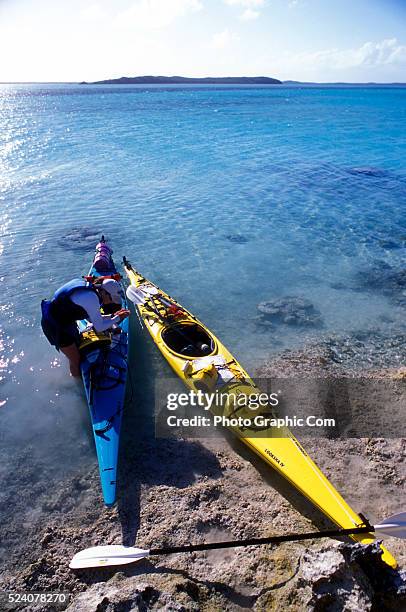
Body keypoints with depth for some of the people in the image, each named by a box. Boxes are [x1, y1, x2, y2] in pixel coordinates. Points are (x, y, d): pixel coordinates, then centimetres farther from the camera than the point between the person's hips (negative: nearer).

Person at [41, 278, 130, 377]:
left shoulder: (91, 289, -1)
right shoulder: (91, 298, -29)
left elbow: (93, 318, 8)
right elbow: (99, 327, -21)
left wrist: (112, 315, 3)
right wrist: (118, 318, -11)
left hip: (64, 319, 9)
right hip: (54, 324, -9)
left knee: (77, 346, 23)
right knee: (75, 359, 5)